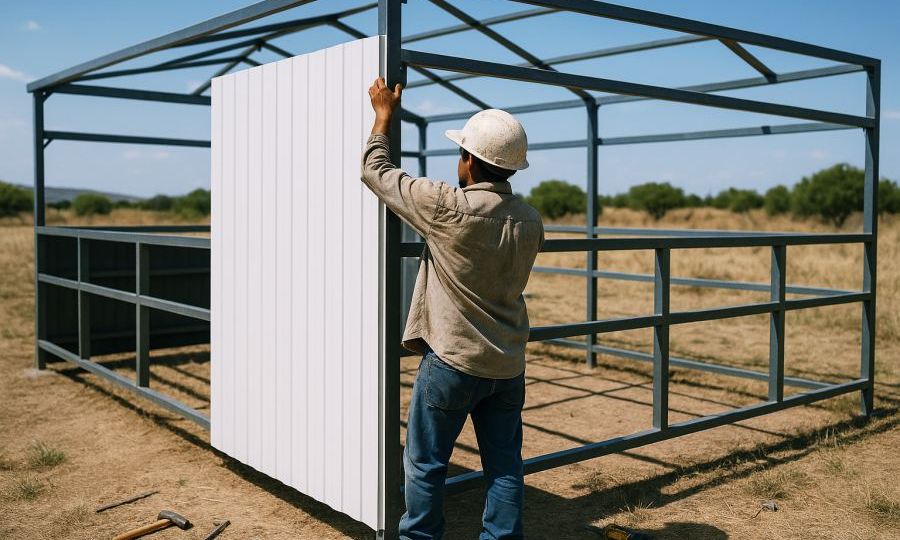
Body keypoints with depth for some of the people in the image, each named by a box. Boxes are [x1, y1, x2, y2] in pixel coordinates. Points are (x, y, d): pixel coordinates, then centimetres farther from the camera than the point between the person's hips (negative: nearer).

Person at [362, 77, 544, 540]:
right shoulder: (530, 221, -1)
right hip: (508, 365, 6)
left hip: (452, 361, -5)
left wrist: (384, 113, 7)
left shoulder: (446, 208, -18)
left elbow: (374, 170, -7)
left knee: (424, 463, 10)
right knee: (504, 465, 13)